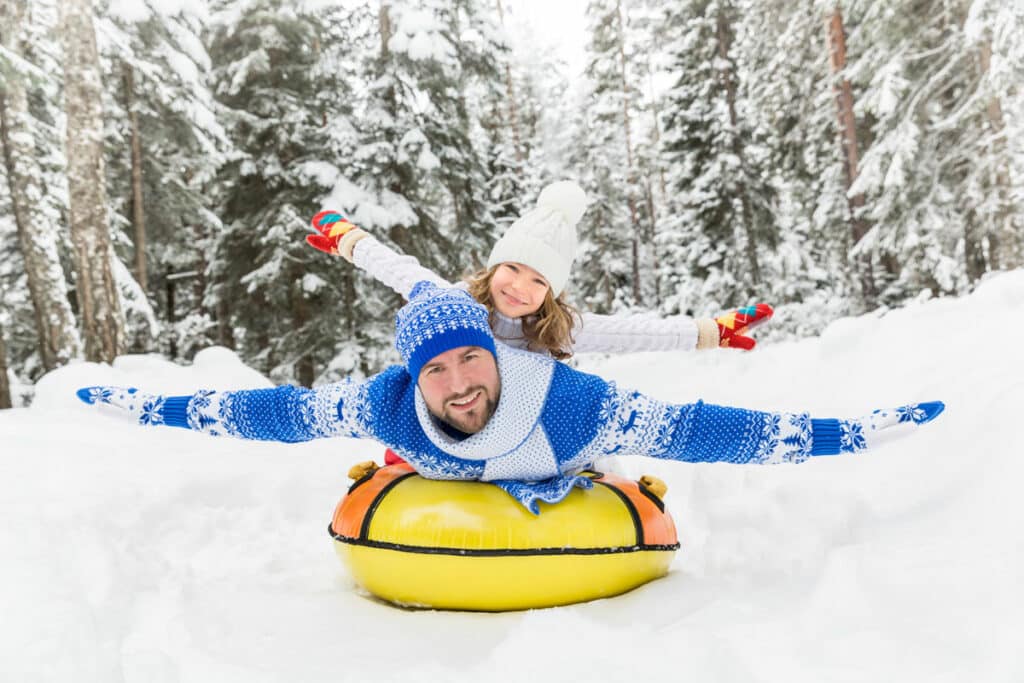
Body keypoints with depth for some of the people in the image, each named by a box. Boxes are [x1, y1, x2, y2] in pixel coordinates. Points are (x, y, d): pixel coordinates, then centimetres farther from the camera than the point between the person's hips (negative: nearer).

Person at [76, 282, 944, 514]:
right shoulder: (388, 405, -35)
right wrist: (147, 406, -18)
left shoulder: (571, 401, -42)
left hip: (560, 505, -1)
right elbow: (274, 411, -24)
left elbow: (691, 429, -39)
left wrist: (854, 432, -38)